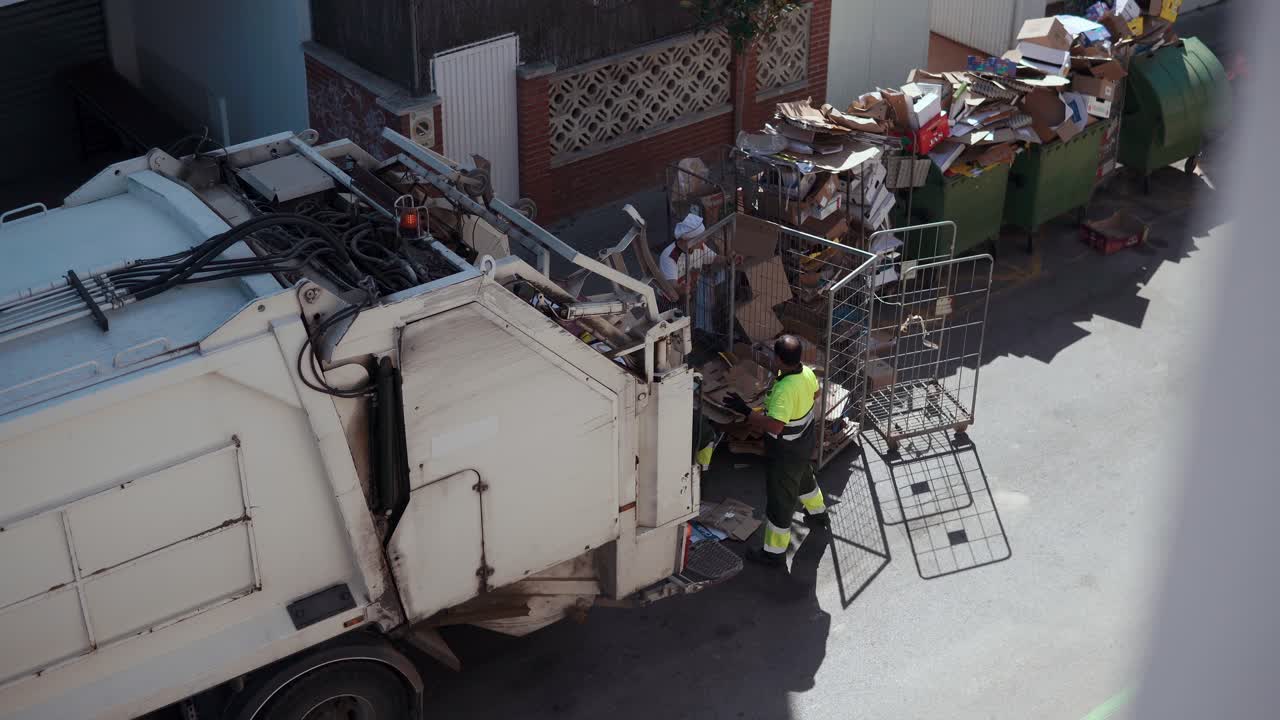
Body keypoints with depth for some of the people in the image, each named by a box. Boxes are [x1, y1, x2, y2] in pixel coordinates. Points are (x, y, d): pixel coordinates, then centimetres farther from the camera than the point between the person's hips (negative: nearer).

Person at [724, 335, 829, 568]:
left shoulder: (785, 390, -39)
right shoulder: (807, 372, -12)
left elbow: (774, 425, -45)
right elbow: (815, 393, 9)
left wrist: (745, 410, -40)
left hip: (786, 453, -9)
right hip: (805, 441, 9)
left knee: (780, 498, 7)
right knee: (804, 477, 36)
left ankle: (774, 552, 23)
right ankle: (818, 515, 61)